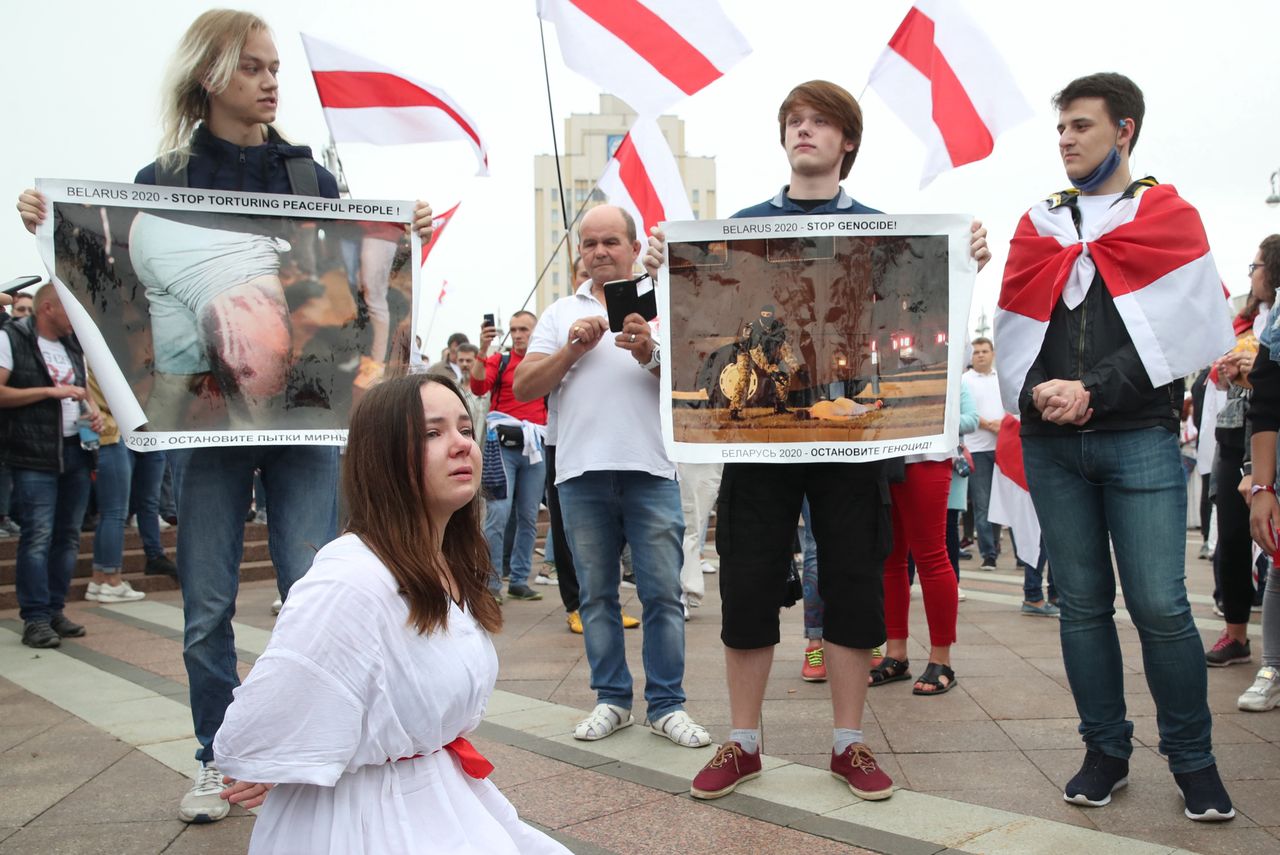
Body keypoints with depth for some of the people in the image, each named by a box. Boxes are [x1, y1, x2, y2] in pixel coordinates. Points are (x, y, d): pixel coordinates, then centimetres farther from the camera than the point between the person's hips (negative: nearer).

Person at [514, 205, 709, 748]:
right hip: (582, 472, 2)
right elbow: (523, 388, 8)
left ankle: (667, 705, 7)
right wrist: (573, 348, -3)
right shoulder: (561, 313, 16)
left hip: (650, 469, -2)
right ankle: (612, 699, 20)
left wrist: (650, 355, -14)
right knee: (597, 594, 9)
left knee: (663, 592, -2)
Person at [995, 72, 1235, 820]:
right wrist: (1037, 390, -10)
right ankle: (1106, 752, 18)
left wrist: (1094, 390, -14)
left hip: (1140, 439, -3)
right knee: (1082, 604, 6)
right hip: (1051, 445, 3)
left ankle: (1194, 760, 12)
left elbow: (1179, 331, -5)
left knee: (1160, 607, -6)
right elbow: (1013, 333, 9)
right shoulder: (1039, 226, 16)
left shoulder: (1170, 218, 7)